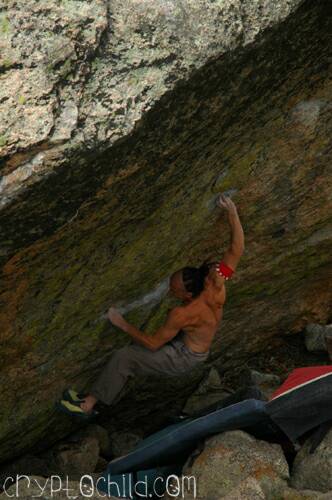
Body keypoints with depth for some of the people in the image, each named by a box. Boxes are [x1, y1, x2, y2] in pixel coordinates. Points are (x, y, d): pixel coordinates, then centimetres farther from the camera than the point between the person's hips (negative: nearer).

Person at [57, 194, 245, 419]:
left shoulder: (183, 314, -37)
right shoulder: (217, 284, -21)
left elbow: (153, 344, -26)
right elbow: (237, 248, -16)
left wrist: (123, 324, -17)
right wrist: (232, 213, -14)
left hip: (184, 357, -8)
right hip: (195, 346, 9)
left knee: (122, 358, -10)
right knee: (133, 349, 15)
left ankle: (89, 404, 3)